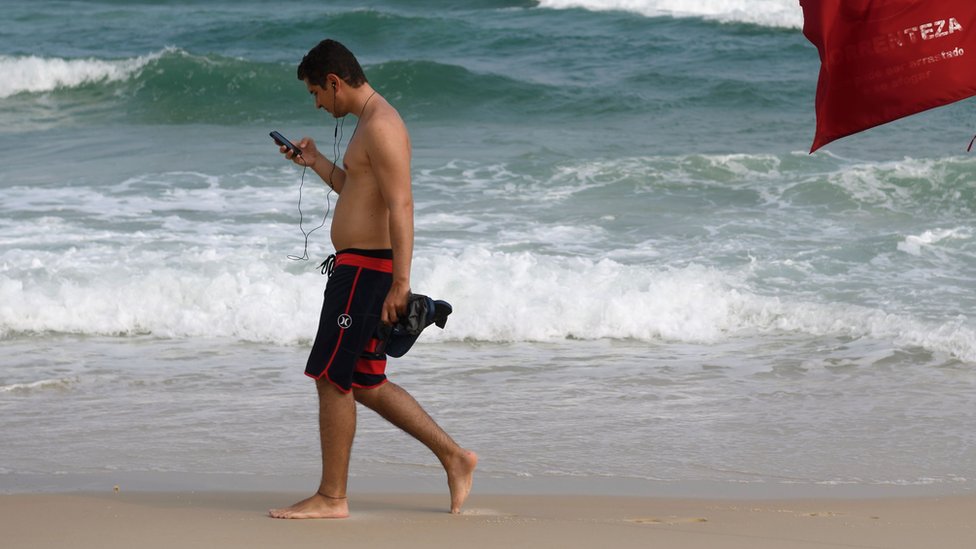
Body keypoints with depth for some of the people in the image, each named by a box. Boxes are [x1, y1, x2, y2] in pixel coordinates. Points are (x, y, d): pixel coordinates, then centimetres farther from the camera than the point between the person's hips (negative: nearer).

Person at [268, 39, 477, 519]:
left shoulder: (380, 125, -16)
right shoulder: (371, 123, 17)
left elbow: (400, 205, -23)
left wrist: (400, 281, -28)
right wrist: (316, 163, 27)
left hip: (366, 268, -11)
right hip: (359, 267, 11)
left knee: (332, 380, -5)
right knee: (367, 385, 13)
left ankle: (331, 497, 1)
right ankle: (454, 457, 16)